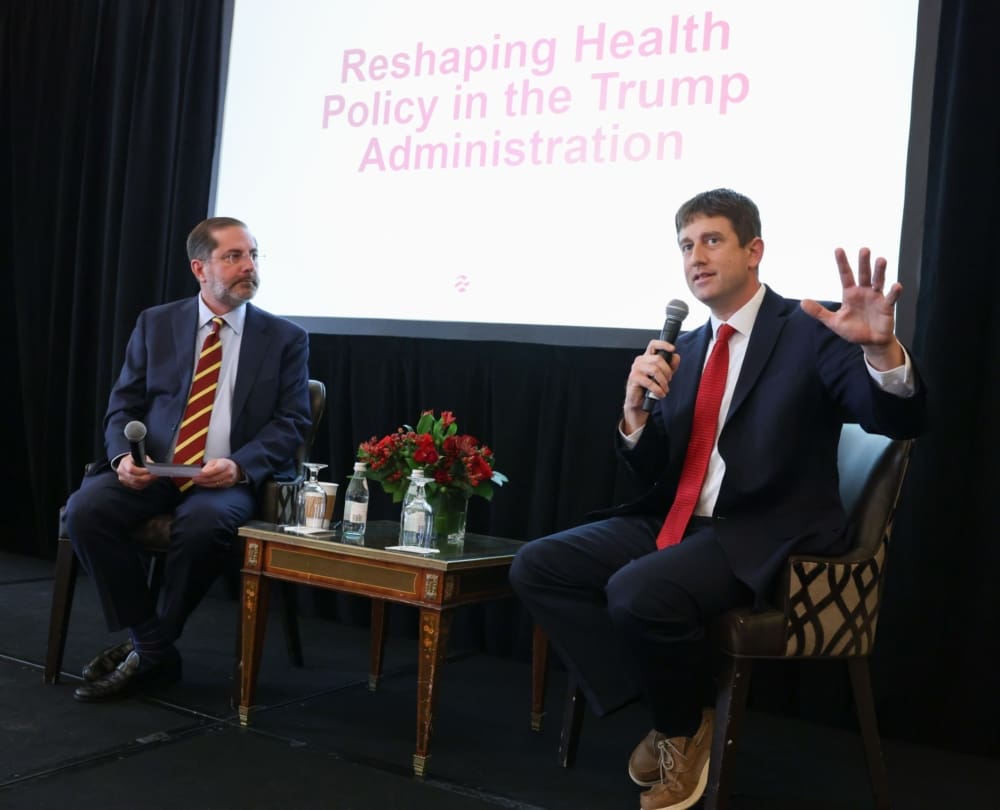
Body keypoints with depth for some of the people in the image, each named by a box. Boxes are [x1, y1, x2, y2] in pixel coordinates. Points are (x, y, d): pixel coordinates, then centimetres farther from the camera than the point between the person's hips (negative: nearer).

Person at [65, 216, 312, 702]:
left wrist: (239, 466, -19)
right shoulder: (155, 324, 11)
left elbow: (292, 422, -1)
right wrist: (124, 455, -12)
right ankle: (151, 645, -12)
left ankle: (149, 652, -12)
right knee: (85, 509, -26)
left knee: (204, 522, -36)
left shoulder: (285, 338, 6)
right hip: (152, 471, 3)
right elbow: (123, 405, 10)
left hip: (232, 480, -2)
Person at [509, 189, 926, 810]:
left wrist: (882, 348, -41)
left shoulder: (811, 332, -4)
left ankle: (687, 727, -1)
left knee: (638, 591, -32)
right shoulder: (686, 348, 14)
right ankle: (668, 710, 0)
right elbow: (656, 477, 11)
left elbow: (899, 421, -19)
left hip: (767, 537, -7)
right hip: (679, 522, 7)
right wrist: (636, 411, -11)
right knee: (537, 566, -8)